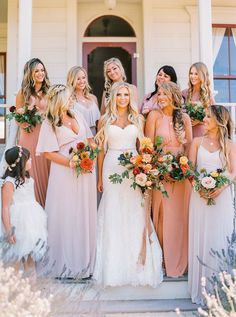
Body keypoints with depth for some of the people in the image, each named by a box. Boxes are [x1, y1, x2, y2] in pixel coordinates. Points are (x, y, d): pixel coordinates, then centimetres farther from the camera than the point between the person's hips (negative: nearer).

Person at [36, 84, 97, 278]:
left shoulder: (78, 116, 13)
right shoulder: (49, 123, -4)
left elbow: (90, 139, 16)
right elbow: (48, 153, -9)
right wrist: (71, 163, -17)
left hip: (86, 172, 5)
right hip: (65, 174, -5)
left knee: (86, 214, 9)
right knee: (67, 216, 2)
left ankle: (85, 259, 23)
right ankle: (67, 261, 18)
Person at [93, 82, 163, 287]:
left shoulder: (138, 119, 9)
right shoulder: (105, 120, 6)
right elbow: (101, 150, 6)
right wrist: (100, 177, 2)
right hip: (112, 168, 0)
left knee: (134, 214, 1)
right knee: (112, 214, 3)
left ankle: (137, 261, 13)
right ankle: (114, 265, 15)